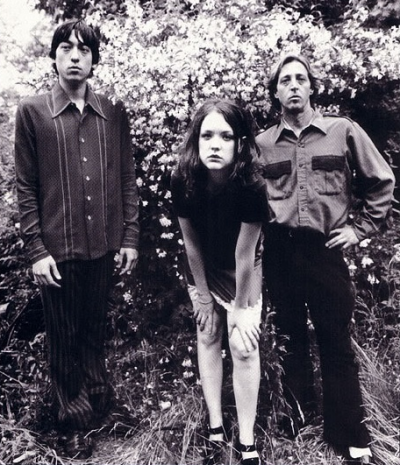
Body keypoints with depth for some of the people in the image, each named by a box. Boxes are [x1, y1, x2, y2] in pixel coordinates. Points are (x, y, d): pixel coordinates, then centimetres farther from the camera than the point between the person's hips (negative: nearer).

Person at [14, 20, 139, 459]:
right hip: (57, 248, -2)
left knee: (95, 330, 17)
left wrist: (130, 238, 2)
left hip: (104, 245, 2)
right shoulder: (32, 112, -1)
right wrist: (36, 250, -8)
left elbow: (127, 180, 7)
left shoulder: (114, 113, 5)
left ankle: (98, 402, 38)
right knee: (64, 338, 10)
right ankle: (74, 423, 28)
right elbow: (26, 187, -3)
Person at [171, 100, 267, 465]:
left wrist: (241, 306, -14)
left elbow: (244, 254, -24)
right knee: (208, 337, 7)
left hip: (243, 272, -2)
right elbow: (191, 243, -14)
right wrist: (203, 295, -6)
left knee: (244, 346, -6)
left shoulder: (251, 187, -33)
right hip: (203, 270, 3)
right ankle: (216, 430, 20)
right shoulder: (183, 181, -25)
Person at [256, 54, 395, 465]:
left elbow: (381, 183, 9)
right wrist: (261, 232, 5)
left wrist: (360, 228, 3)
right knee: (290, 339, 13)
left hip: (326, 250, -1)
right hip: (279, 253, 2)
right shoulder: (261, 143, 6)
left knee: (336, 344, 3)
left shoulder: (343, 131, 3)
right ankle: (298, 417, 32)